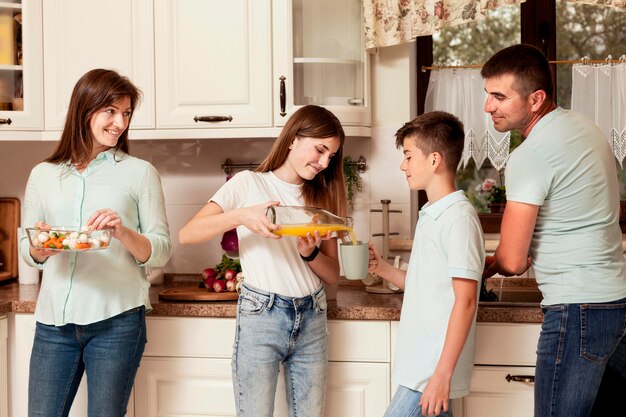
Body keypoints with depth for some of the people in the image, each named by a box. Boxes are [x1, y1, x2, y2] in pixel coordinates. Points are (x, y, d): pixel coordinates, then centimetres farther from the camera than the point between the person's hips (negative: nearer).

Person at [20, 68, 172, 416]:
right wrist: (39, 247, -9)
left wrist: (123, 233, -17)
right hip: (54, 319, 2)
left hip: (116, 320, -2)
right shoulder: (43, 175, 10)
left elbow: (161, 251, 1)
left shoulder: (140, 172, 4)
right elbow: (28, 253, 14)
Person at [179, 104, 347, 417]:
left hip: (311, 319, 4)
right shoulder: (249, 184, -2)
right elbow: (187, 234, -11)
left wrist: (310, 253, -10)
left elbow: (333, 275, 10)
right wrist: (242, 215, -25)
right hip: (260, 317, -4)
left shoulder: (321, 197, 12)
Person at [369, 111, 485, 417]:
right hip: (420, 366, 9)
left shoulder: (459, 218, -15)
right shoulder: (431, 215, 13)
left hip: (434, 371, -9)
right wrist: (382, 269, 6)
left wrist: (442, 374, -21)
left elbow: (465, 300, -19)